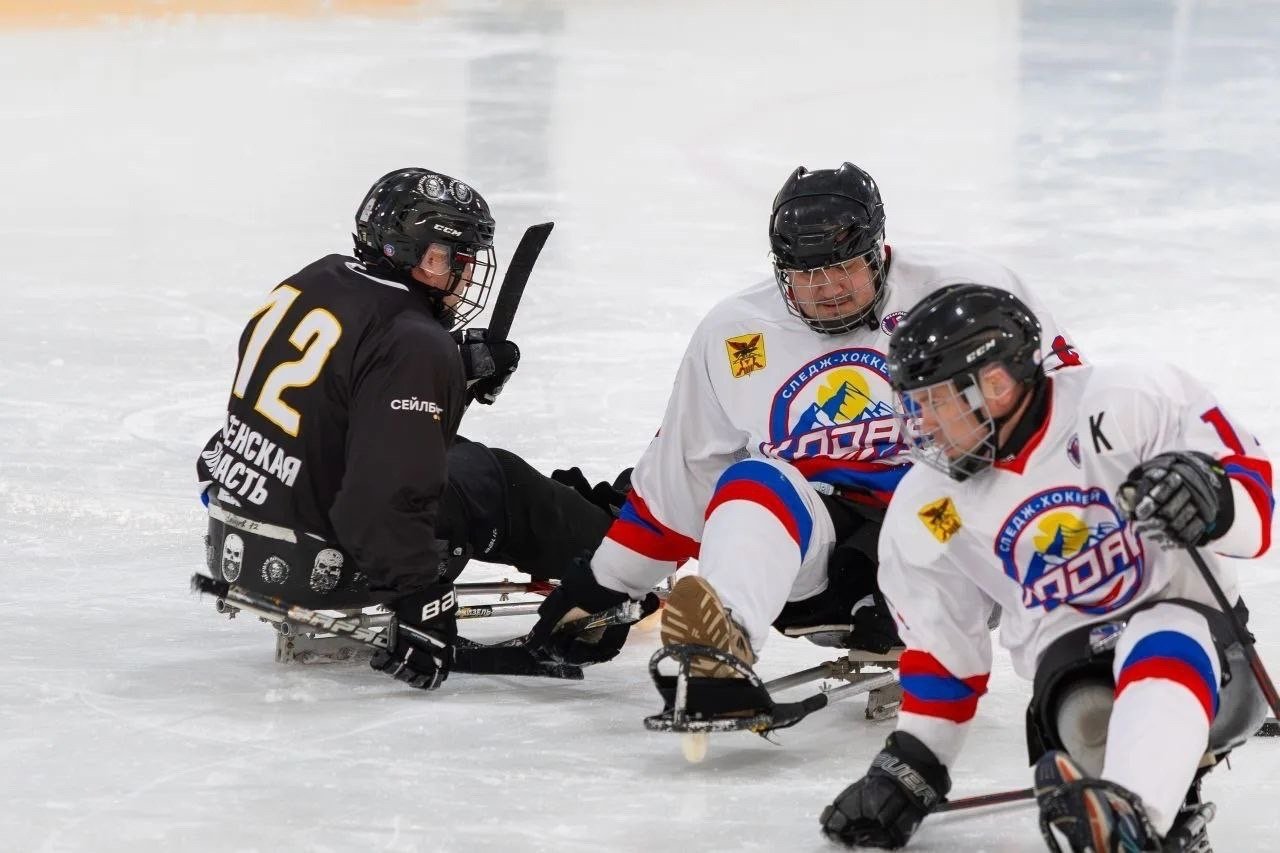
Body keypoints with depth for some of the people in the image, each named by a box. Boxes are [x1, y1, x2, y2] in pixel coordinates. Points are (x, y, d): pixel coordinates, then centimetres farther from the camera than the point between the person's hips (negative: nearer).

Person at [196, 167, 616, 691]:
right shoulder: (414, 347, -21)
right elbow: (394, 494, -27)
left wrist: (462, 367, 16)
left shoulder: (318, 281, 3)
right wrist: (419, 608, -21)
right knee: (491, 483, 10)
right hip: (316, 564, -8)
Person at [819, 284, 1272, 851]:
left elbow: (1255, 482, -10)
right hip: (1070, 659, 4)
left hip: (1193, 628, -4)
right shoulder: (927, 513, 6)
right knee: (1088, 724, -33)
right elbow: (941, 649, 17)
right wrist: (910, 768, 14)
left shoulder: (1127, 405, -10)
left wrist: (1213, 502, -32)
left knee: (1163, 642, -39)